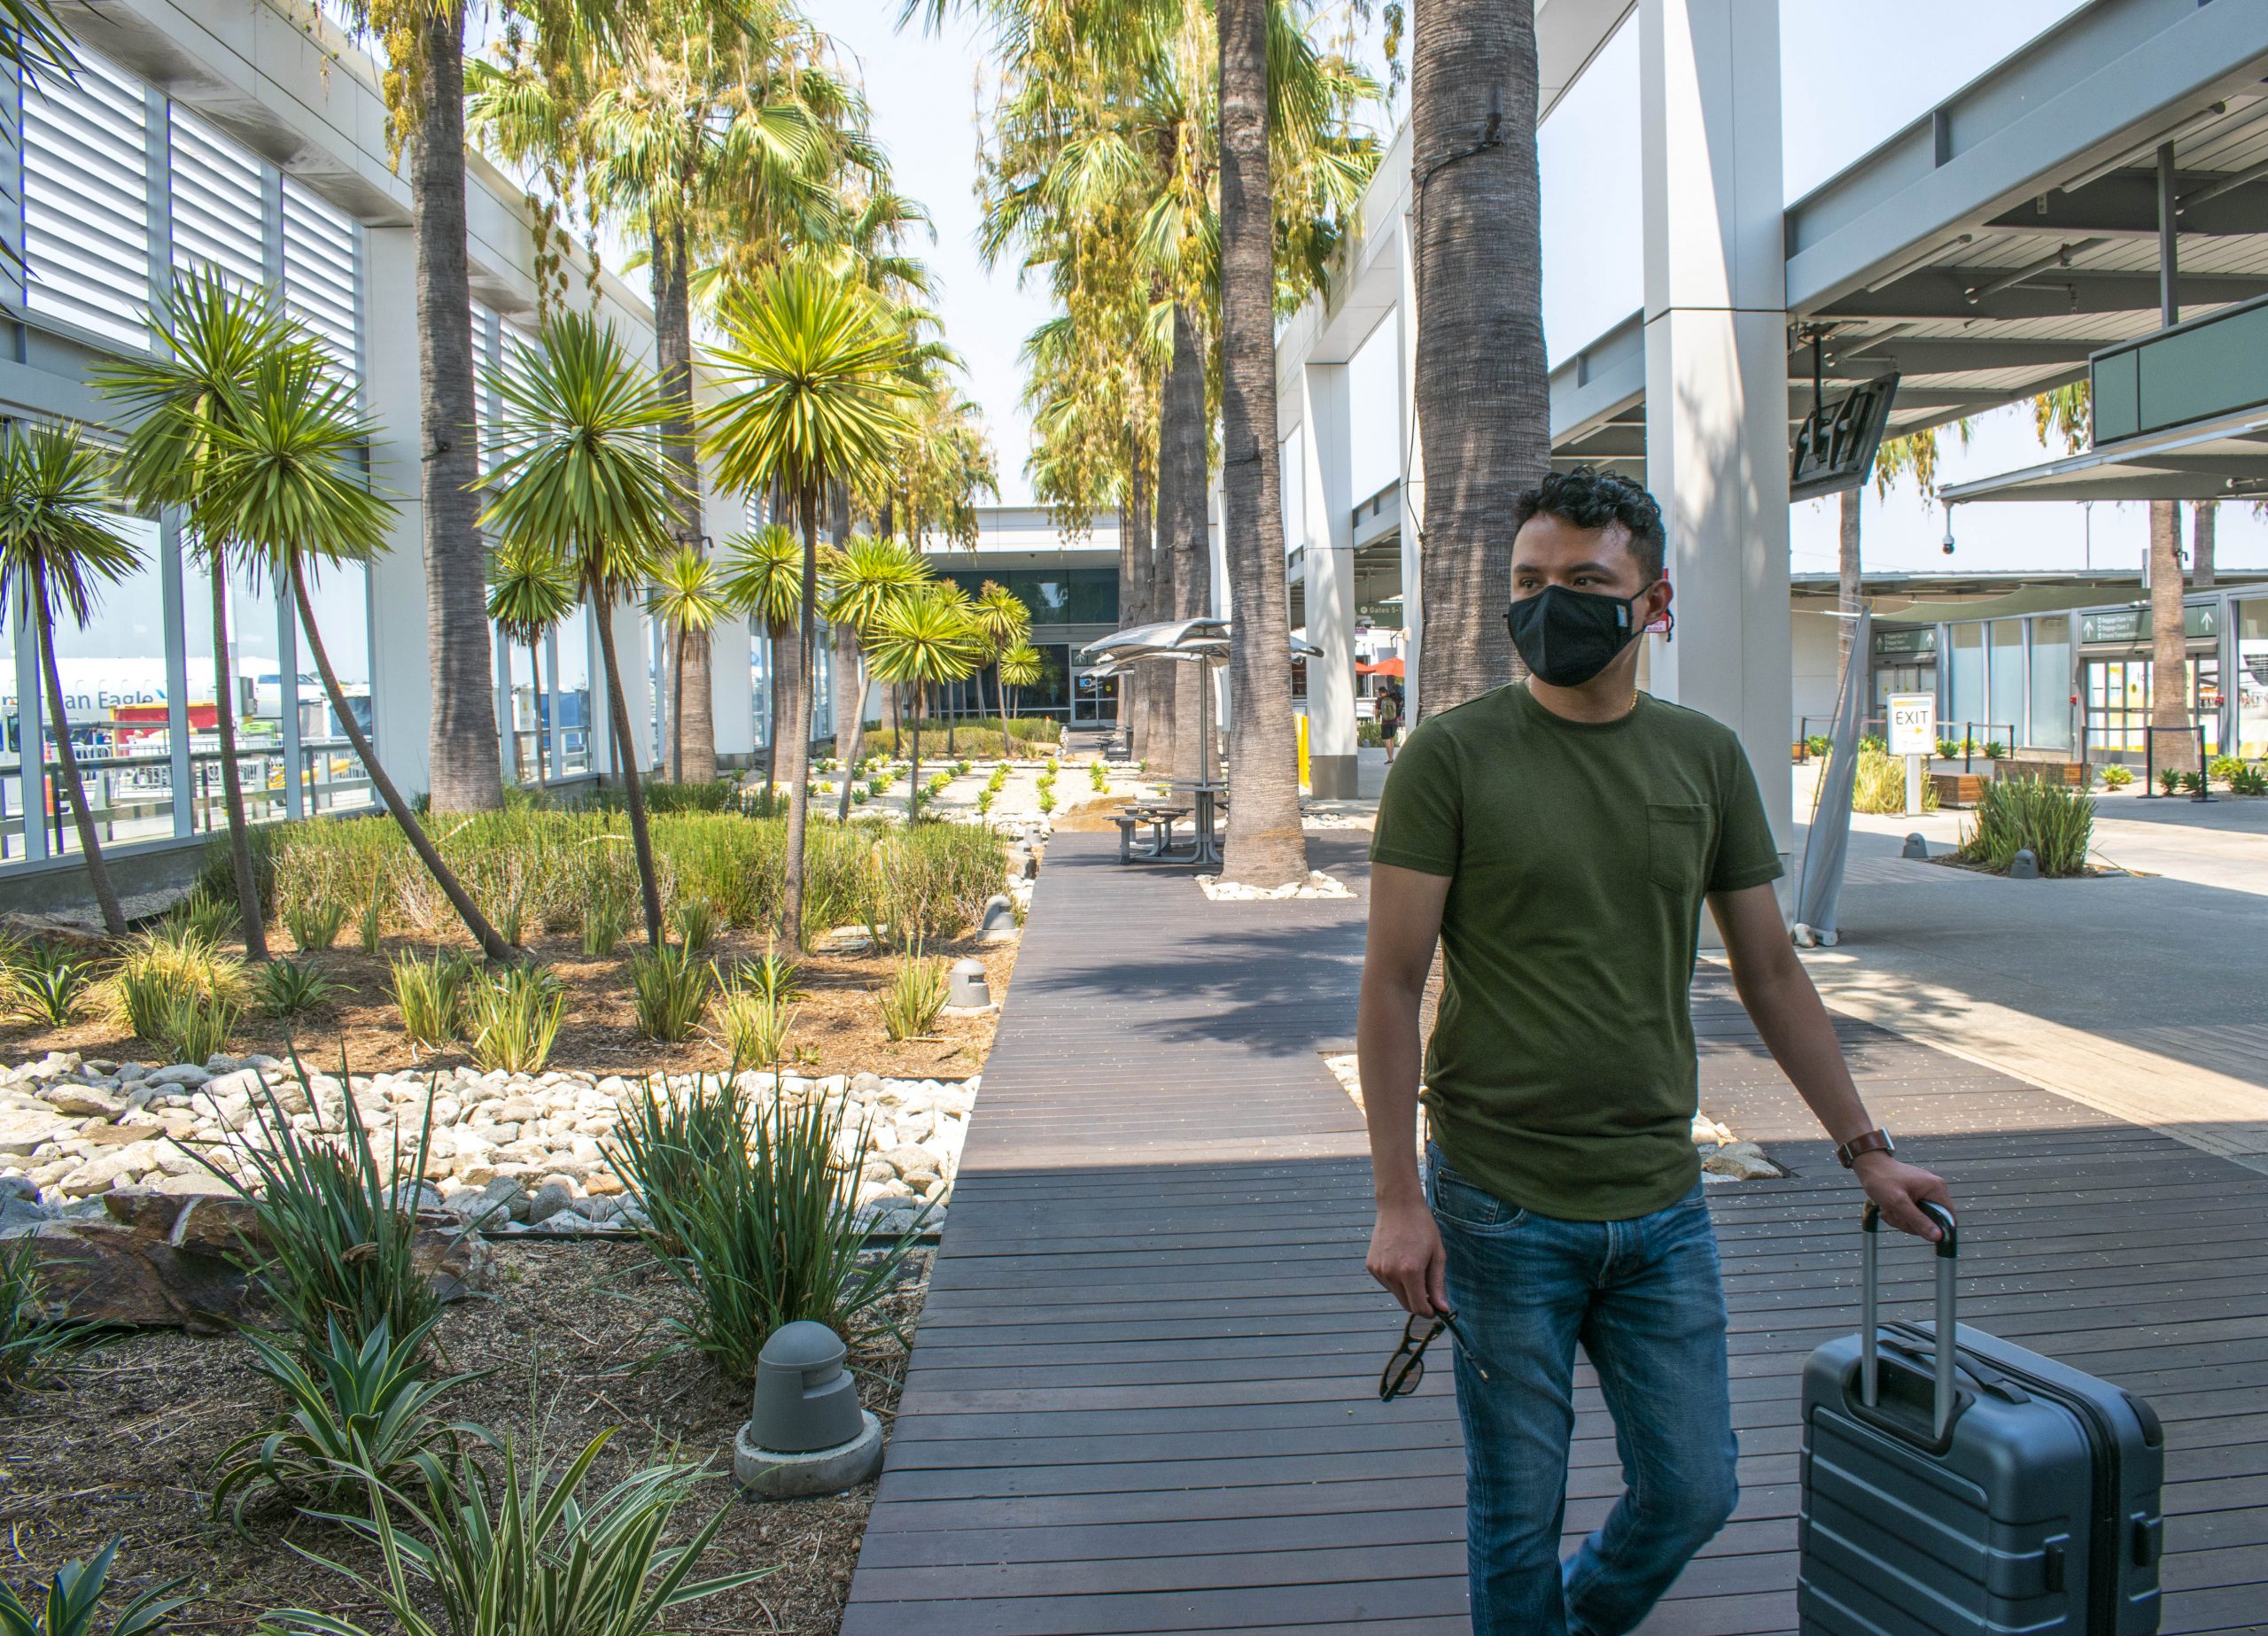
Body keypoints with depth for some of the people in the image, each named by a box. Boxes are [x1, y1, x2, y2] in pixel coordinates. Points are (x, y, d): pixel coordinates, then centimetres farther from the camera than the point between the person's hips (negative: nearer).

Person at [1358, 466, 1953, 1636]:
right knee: (1519, 1516, 8)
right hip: (1502, 1209, -4)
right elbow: (1392, 986, -8)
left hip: (1663, 1204, 4)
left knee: (1691, 1496, 15)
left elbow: (1771, 973, 12)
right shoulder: (1452, 756, -8)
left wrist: (1865, 1149, 13)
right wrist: (1398, 1199, -12)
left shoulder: (1706, 758, 5)